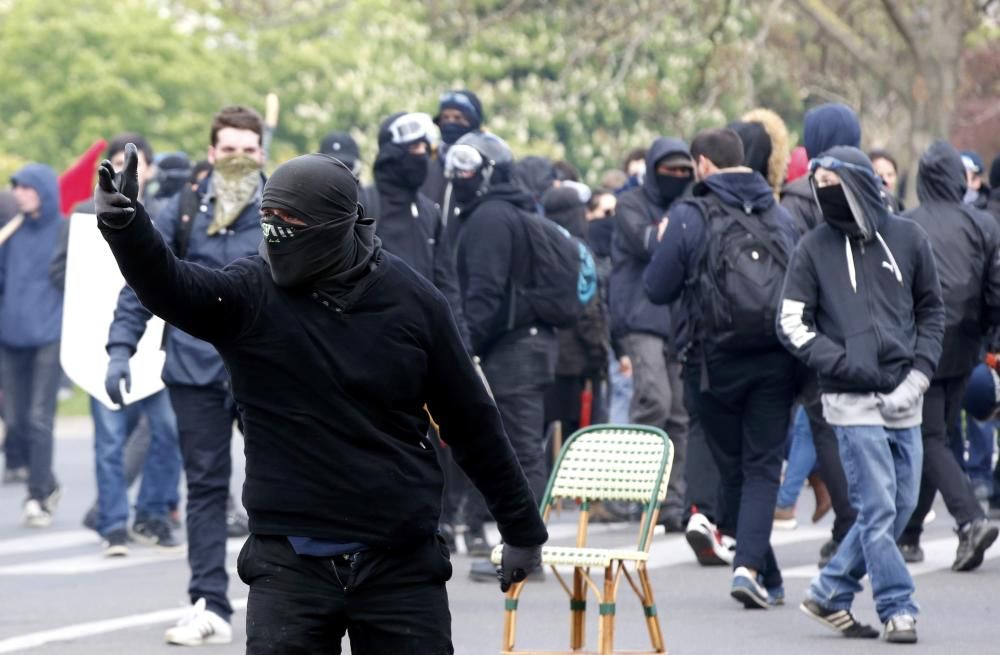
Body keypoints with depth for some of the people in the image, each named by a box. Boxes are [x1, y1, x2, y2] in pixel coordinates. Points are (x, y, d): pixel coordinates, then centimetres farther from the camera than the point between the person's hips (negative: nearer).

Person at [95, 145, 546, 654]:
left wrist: (522, 529, 12)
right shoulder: (251, 293, -3)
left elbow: (471, 420, 8)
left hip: (400, 565, 1)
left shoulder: (412, 301, -1)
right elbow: (171, 287, -24)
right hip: (290, 563, -1)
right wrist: (124, 226, -45)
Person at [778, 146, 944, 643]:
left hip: (904, 401, 4)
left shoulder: (907, 238, 6)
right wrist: (854, 369, -12)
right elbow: (792, 326, -2)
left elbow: (932, 311, 14)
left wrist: (919, 374, -1)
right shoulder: (814, 248, 0)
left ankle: (830, 593, 18)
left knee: (901, 505, 7)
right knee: (878, 509, -8)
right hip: (853, 402, -4)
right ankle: (897, 608, -1)